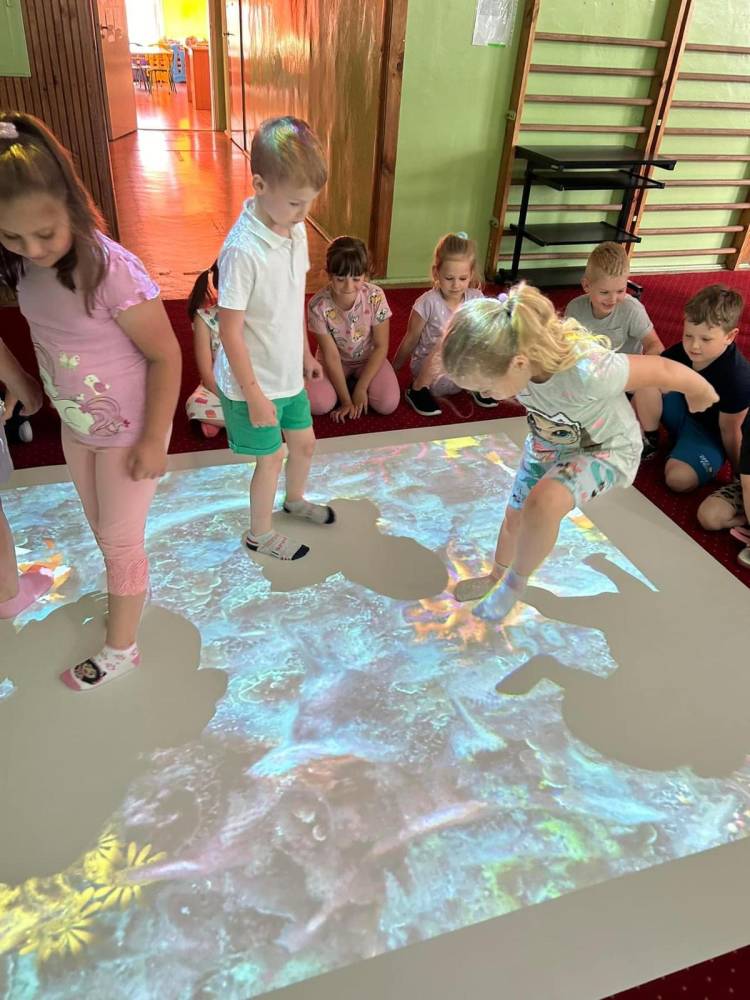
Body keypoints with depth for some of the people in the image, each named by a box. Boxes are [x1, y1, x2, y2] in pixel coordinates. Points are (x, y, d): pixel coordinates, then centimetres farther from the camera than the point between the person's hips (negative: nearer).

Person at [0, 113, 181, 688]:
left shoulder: (111, 270, -29)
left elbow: (165, 355, -23)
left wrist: (153, 441, -19)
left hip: (128, 431, -6)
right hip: (77, 426, 7)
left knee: (119, 538, 9)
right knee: (102, 527, 23)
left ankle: (121, 649, 30)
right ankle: (130, 592, 51)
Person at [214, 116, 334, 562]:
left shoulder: (296, 230, -3)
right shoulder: (243, 249, -27)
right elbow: (230, 329, -23)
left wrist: (306, 353, 16)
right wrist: (254, 395, -19)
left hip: (288, 373, 7)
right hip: (254, 382, -7)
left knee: (304, 441, 23)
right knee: (272, 456, 10)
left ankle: (296, 500, 53)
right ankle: (260, 533, 35)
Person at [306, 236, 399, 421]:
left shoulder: (375, 296, -23)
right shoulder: (318, 305, -25)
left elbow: (381, 346, -14)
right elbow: (332, 356, -19)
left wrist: (361, 388, -18)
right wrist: (346, 400, -18)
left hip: (369, 359, 1)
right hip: (335, 362, 0)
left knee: (388, 403, -23)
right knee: (316, 403, -26)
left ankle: (355, 382, 7)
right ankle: (345, 385, 6)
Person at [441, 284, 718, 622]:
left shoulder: (588, 371, -44)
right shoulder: (515, 352, -27)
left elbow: (666, 370, -28)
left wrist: (701, 395, -6)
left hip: (606, 449, -5)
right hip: (547, 443, 6)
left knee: (542, 504, -32)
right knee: (515, 516, 15)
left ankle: (515, 581, -3)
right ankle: (494, 577, 47)